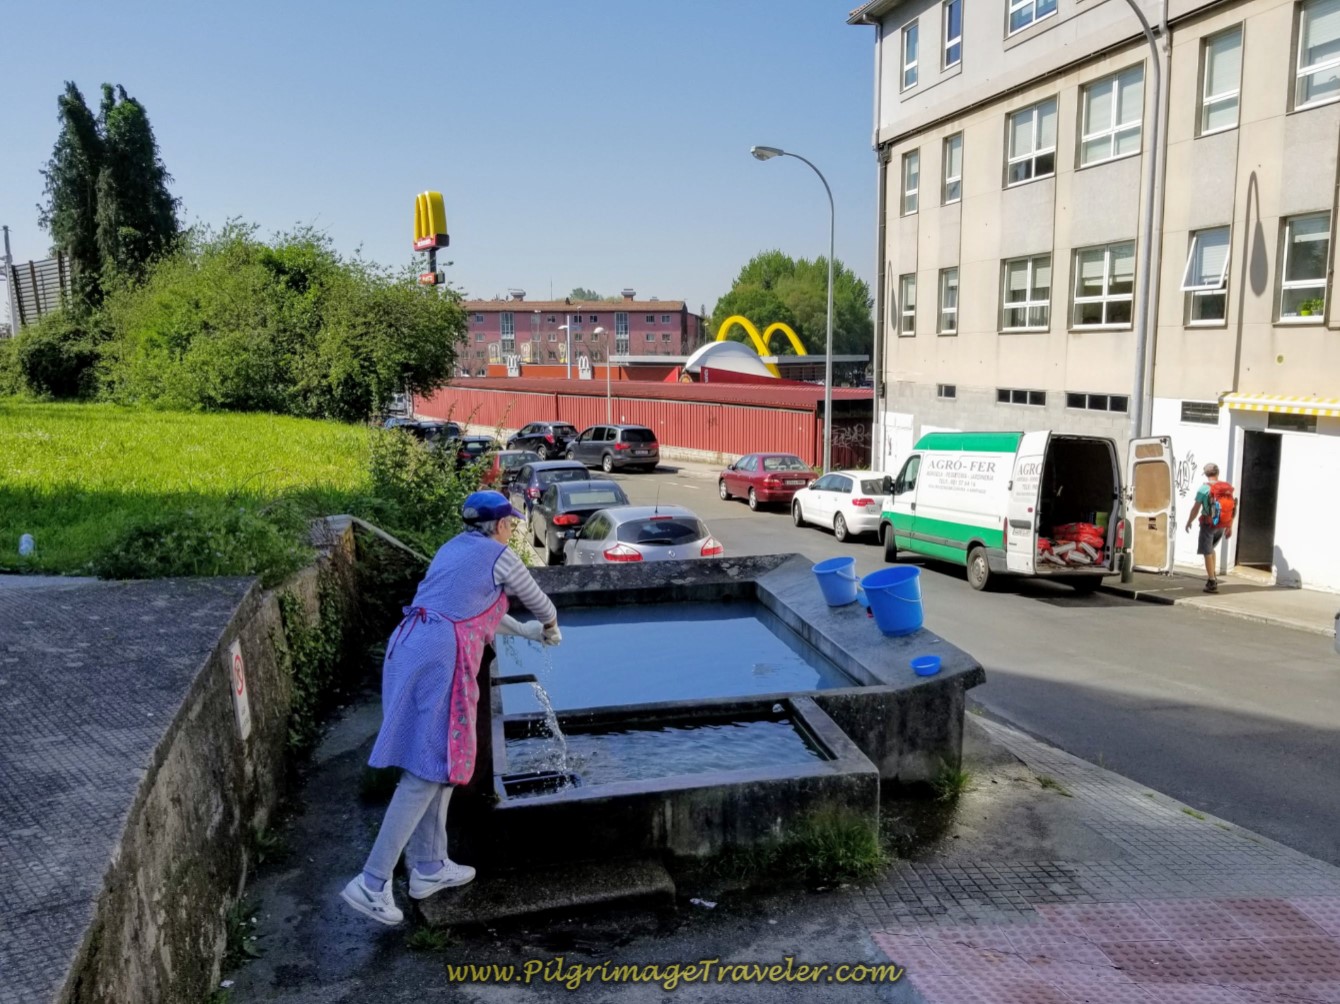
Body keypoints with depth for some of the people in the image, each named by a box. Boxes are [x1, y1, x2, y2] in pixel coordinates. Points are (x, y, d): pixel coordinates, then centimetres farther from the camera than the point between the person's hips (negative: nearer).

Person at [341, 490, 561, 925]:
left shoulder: (455, 548, 23)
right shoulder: (499, 556, 1)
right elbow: (539, 603, 14)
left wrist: (525, 631, 46)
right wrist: (550, 628, 37)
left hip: (410, 649, 9)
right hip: (439, 659, -9)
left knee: (441, 761, 17)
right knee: (427, 771, -6)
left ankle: (429, 867, 25)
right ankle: (372, 883, -5)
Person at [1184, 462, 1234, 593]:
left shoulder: (1204, 488, -12)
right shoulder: (1228, 488, 3)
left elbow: (1196, 508, -9)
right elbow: (1231, 509, 6)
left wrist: (1189, 522, 6)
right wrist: (1230, 527, 14)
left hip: (1208, 524, -5)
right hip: (1223, 525, 5)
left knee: (1207, 553, 1)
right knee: (1211, 549, 25)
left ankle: (1212, 583, 0)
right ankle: (1213, 575, 20)